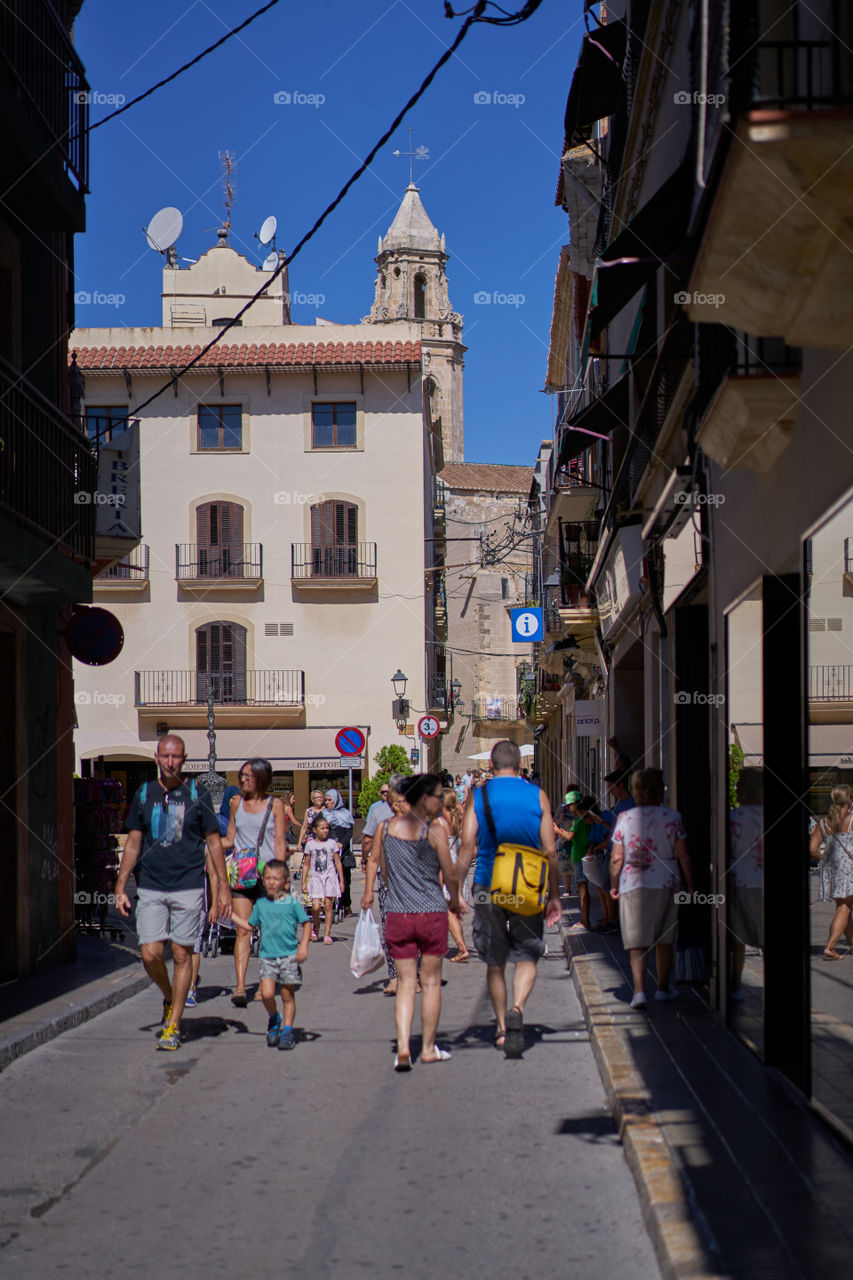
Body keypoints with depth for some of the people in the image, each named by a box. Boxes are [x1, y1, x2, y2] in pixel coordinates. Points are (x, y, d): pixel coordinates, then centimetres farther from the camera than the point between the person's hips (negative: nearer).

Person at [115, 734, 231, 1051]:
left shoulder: (196, 795, 1)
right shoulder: (144, 794, 7)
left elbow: (213, 841, 6)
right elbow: (133, 843, 12)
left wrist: (223, 887, 1)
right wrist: (121, 885, 6)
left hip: (188, 888, -2)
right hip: (151, 888, 2)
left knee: (182, 955, -1)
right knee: (151, 955, -6)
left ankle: (173, 1025, 9)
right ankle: (170, 998, 24)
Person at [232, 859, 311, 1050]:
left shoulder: (292, 903, -2)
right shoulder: (260, 904, 9)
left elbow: (306, 923, 3)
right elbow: (249, 926, 19)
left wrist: (303, 946, -8)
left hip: (289, 955, -2)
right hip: (268, 956, 2)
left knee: (288, 995, 2)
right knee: (267, 993, -12)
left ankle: (287, 1031, 14)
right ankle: (274, 1020, 16)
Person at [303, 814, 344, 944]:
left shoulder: (332, 843, 5)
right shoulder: (310, 844, 5)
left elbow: (338, 863, 9)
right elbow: (307, 864, 9)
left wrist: (341, 880, 6)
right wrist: (304, 882, 7)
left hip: (330, 876, 0)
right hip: (315, 877, 0)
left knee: (328, 905, -2)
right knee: (316, 905, -13)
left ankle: (327, 934, 4)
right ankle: (316, 926, 16)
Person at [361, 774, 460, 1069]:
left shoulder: (386, 827, 2)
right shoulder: (435, 831, -10)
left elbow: (374, 861, 13)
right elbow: (450, 874, -7)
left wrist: (368, 892, 29)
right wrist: (455, 900, 12)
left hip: (397, 916, 3)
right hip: (432, 914, -3)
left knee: (406, 983, 8)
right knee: (431, 982, 11)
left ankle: (403, 1047, -8)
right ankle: (428, 1048, 19)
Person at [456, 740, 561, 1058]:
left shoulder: (478, 797, 2)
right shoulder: (537, 796, 2)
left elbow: (467, 846, -6)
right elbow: (550, 850, 1)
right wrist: (554, 895, 8)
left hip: (488, 886, 1)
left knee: (495, 961, 13)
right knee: (527, 956, 6)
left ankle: (501, 1027, 21)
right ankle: (516, 1010, -20)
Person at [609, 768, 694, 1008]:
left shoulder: (624, 818, -3)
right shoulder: (671, 817, -4)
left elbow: (616, 858, -2)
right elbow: (683, 856, -1)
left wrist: (614, 886, 11)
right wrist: (691, 885, 9)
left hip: (633, 885, 0)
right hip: (666, 884, 1)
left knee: (637, 943, 1)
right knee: (665, 940, 16)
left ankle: (639, 990, -15)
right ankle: (663, 988, 25)